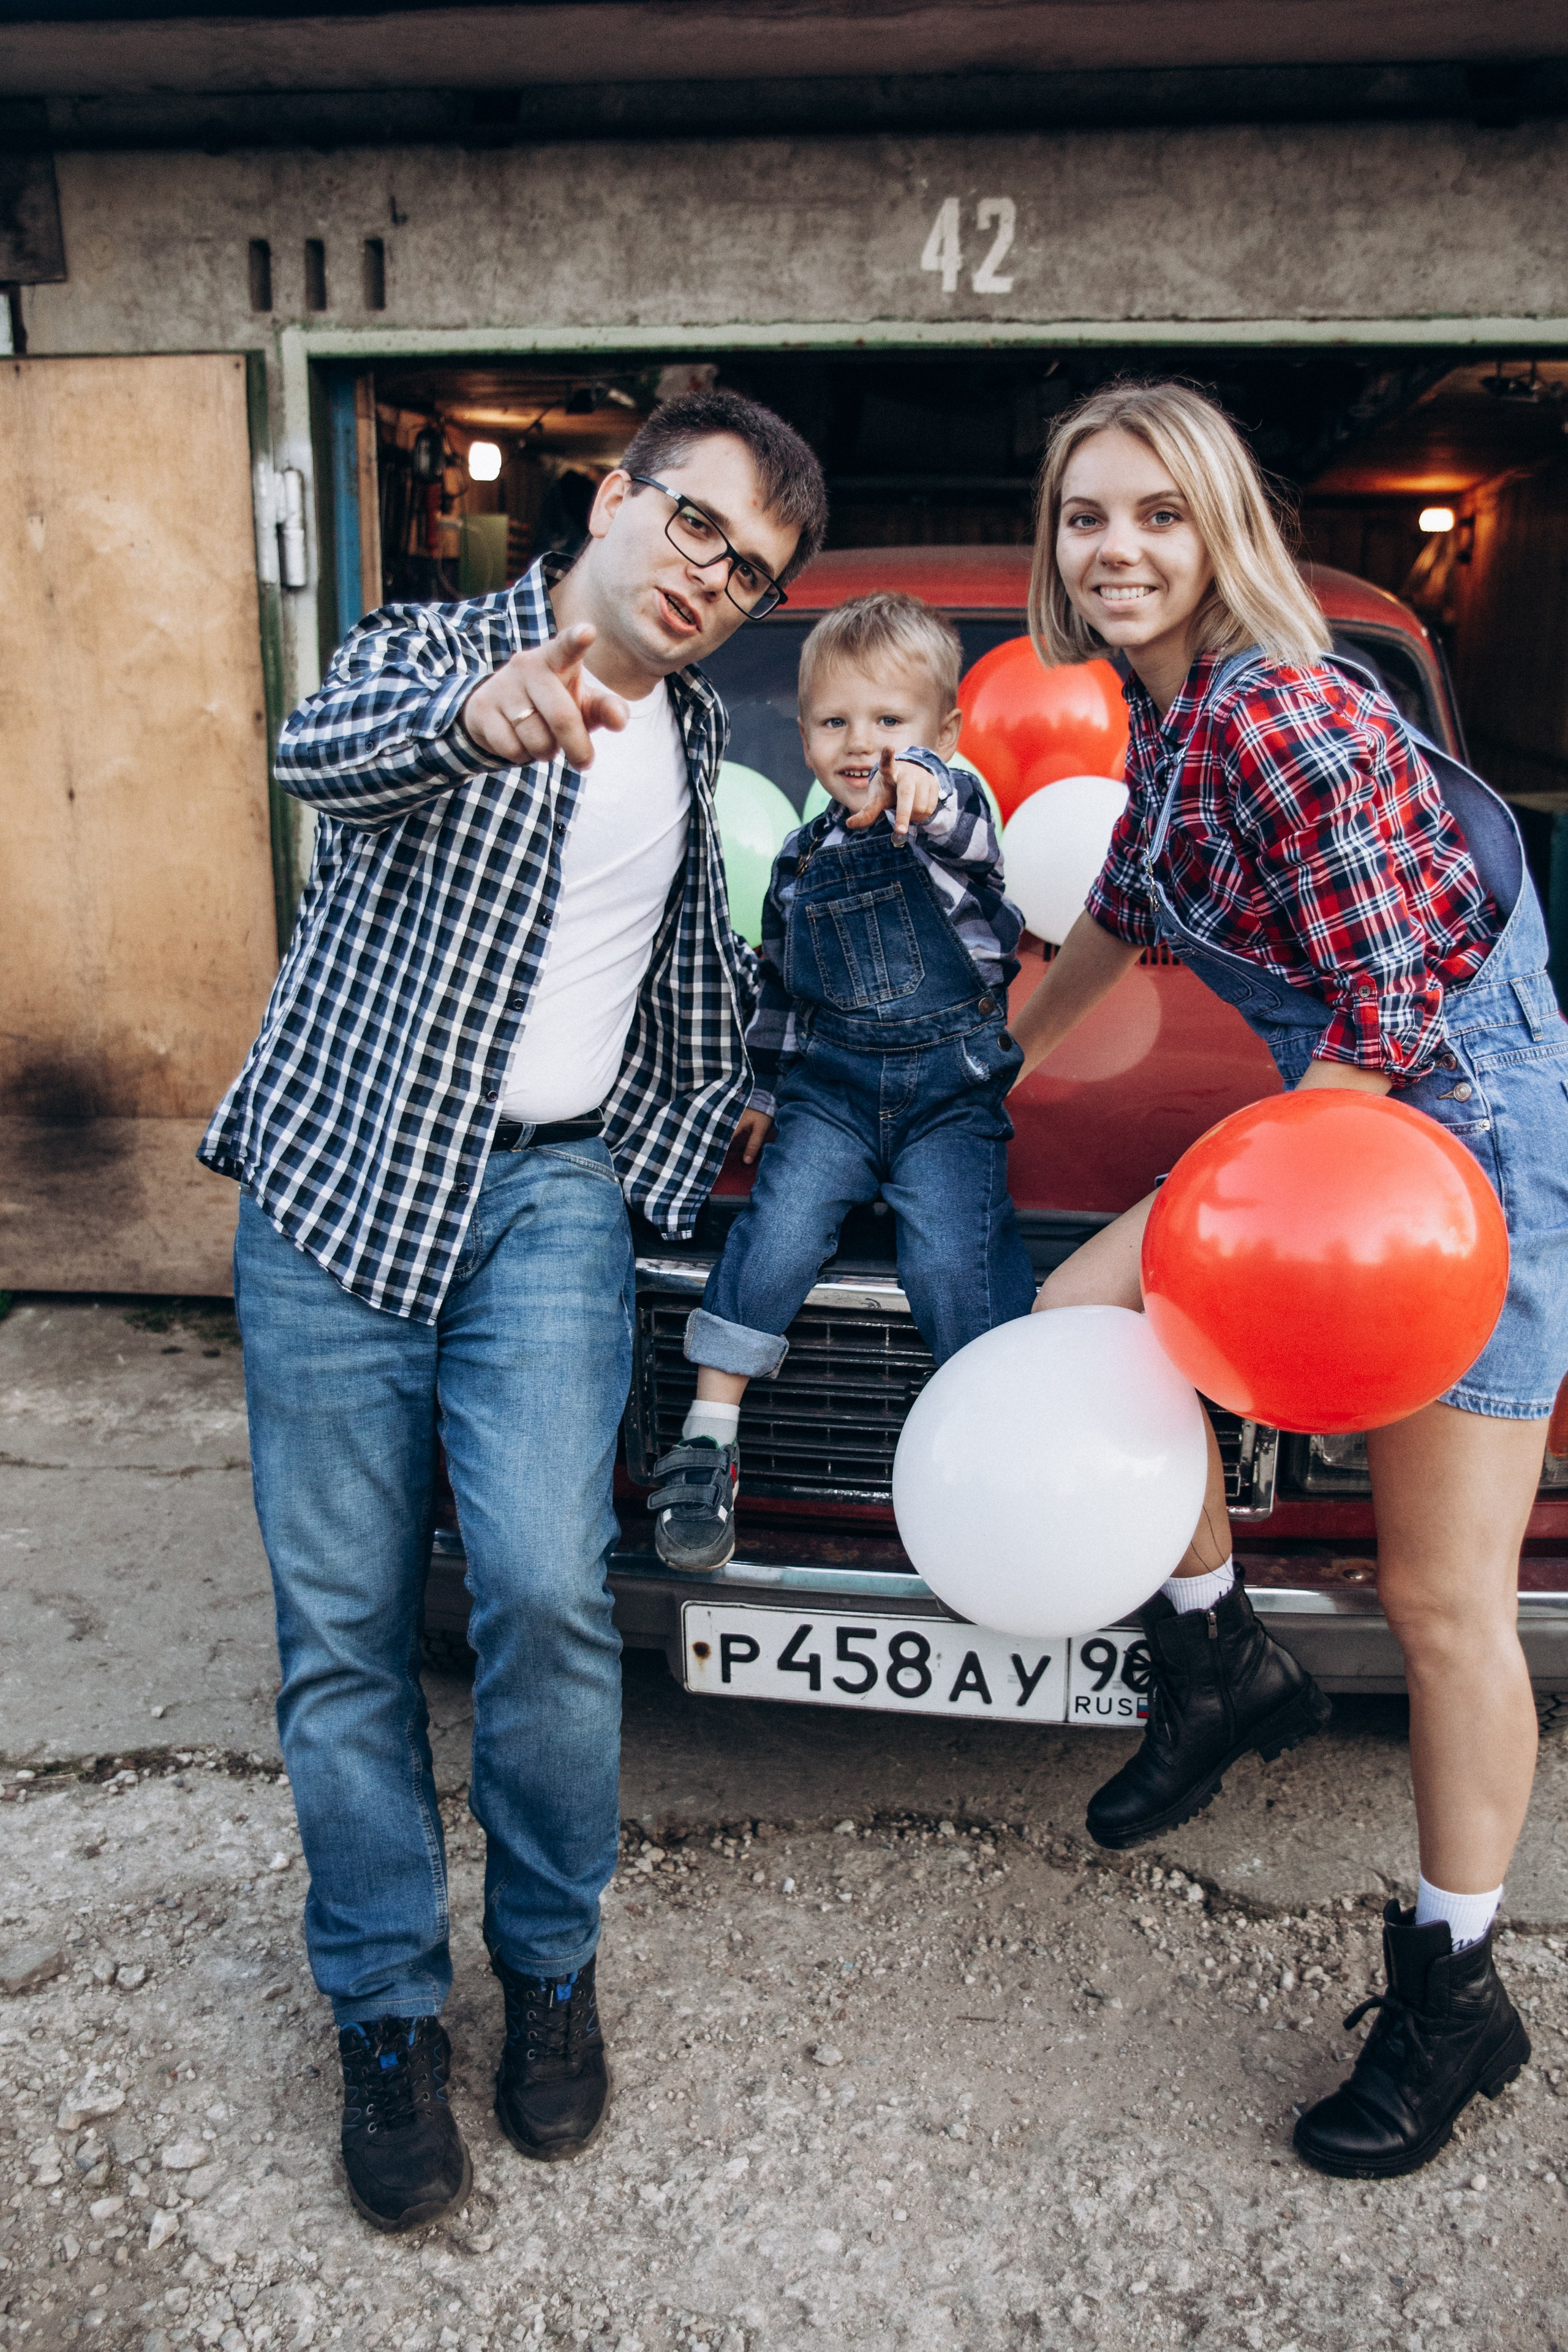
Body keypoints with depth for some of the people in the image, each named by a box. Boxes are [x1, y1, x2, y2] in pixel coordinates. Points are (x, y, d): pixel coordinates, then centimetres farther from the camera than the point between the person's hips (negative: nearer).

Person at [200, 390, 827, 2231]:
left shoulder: (689, 725, 15)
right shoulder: (424, 648, 0)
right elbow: (316, 758, -25)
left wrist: (717, 1090, 24)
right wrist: (477, 715, -45)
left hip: (551, 1197, 2)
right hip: (337, 1180, -2)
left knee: (546, 1595, -11)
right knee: (343, 1624, 1)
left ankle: (548, 1965, 14)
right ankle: (386, 2010, 19)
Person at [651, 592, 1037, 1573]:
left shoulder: (949, 817, 0)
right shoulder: (803, 858, 14)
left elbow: (963, 817, -28)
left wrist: (922, 785, -51)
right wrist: (766, 1087, 24)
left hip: (951, 1091, -3)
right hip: (831, 1087, 3)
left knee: (954, 1256, -21)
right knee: (779, 1225, -18)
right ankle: (709, 1436, -10)